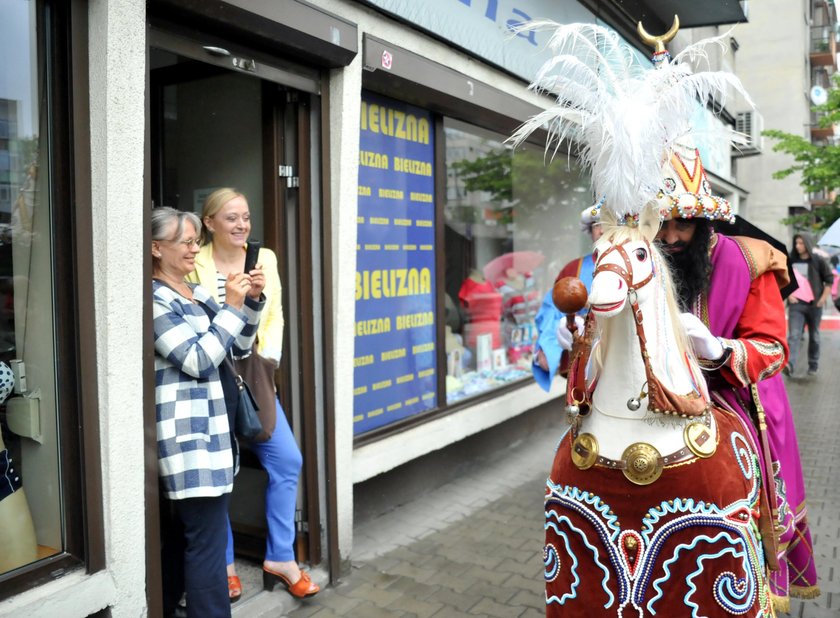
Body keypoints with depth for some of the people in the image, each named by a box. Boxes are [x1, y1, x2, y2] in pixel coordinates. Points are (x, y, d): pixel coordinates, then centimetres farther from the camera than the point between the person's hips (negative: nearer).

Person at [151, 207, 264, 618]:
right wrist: (231, 305, -14)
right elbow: (198, 360, -17)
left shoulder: (197, 294, 14)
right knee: (207, 540, -5)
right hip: (185, 434, -9)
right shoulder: (155, 300, -11)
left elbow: (237, 348, 16)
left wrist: (252, 301, 3)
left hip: (206, 428, 9)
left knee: (179, 535, 18)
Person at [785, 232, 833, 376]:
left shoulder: (818, 261, -1)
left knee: (814, 336, 10)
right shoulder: (791, 260, 4)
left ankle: (813, 365, 22)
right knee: (793, 335, -13)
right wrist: (789, 294, -3)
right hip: (796, 304, 1)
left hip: (814, 304, -1)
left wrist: (823, 298, -7)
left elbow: (829, 280, 2)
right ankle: (789, 364, -25)